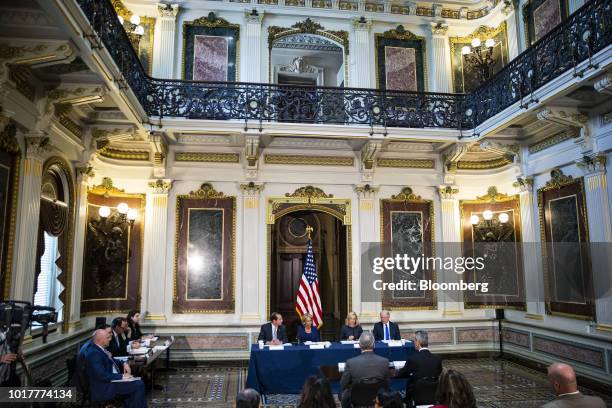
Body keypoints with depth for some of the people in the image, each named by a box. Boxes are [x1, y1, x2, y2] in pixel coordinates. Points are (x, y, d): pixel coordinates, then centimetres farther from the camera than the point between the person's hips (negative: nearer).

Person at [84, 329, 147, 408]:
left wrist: (124, 363, 8)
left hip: (112, 380, 10)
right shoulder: (94, 353, -19)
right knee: (139, 385, -16)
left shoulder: (100, 349, 9)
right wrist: (122, 376, -18)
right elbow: (102, 376, -26)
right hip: (103, 388, -10)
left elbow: (112, 361, 26)